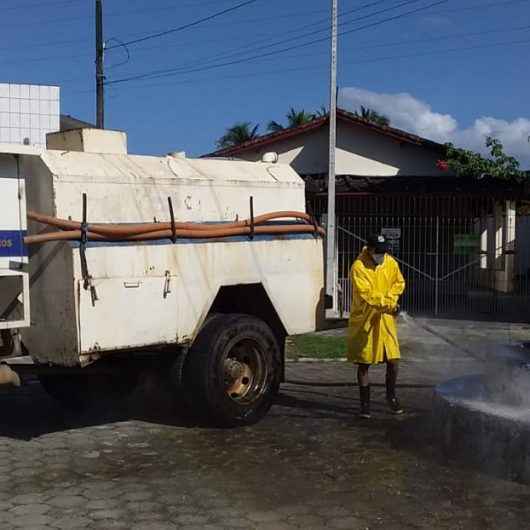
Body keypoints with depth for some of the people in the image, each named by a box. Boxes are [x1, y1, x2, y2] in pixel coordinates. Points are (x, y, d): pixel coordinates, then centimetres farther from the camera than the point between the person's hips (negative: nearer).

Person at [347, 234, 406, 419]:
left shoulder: (391, 263, 1)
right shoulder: (358, 267, -16)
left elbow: (399, 283, 13)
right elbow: (366, 294, -21)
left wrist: (390, 298, -5)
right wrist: (388, 304, -17)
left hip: (385, 320, 4)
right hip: (364, 320, -4)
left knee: (393, 360, 1)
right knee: (363, 364, 5)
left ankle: (391, 395, 25)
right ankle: (365, 403, 17)